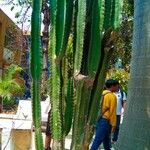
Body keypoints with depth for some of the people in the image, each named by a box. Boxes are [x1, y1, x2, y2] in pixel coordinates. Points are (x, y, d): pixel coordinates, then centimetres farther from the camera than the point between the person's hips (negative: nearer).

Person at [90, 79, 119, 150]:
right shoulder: (112, 96, -12)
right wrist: (113, 124, -9)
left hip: (100, 119, 8)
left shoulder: (102, 94, 11)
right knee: (98, 140, -7)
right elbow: (112, 111, -14)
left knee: (106, 139, 20)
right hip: (105, 121, -8)